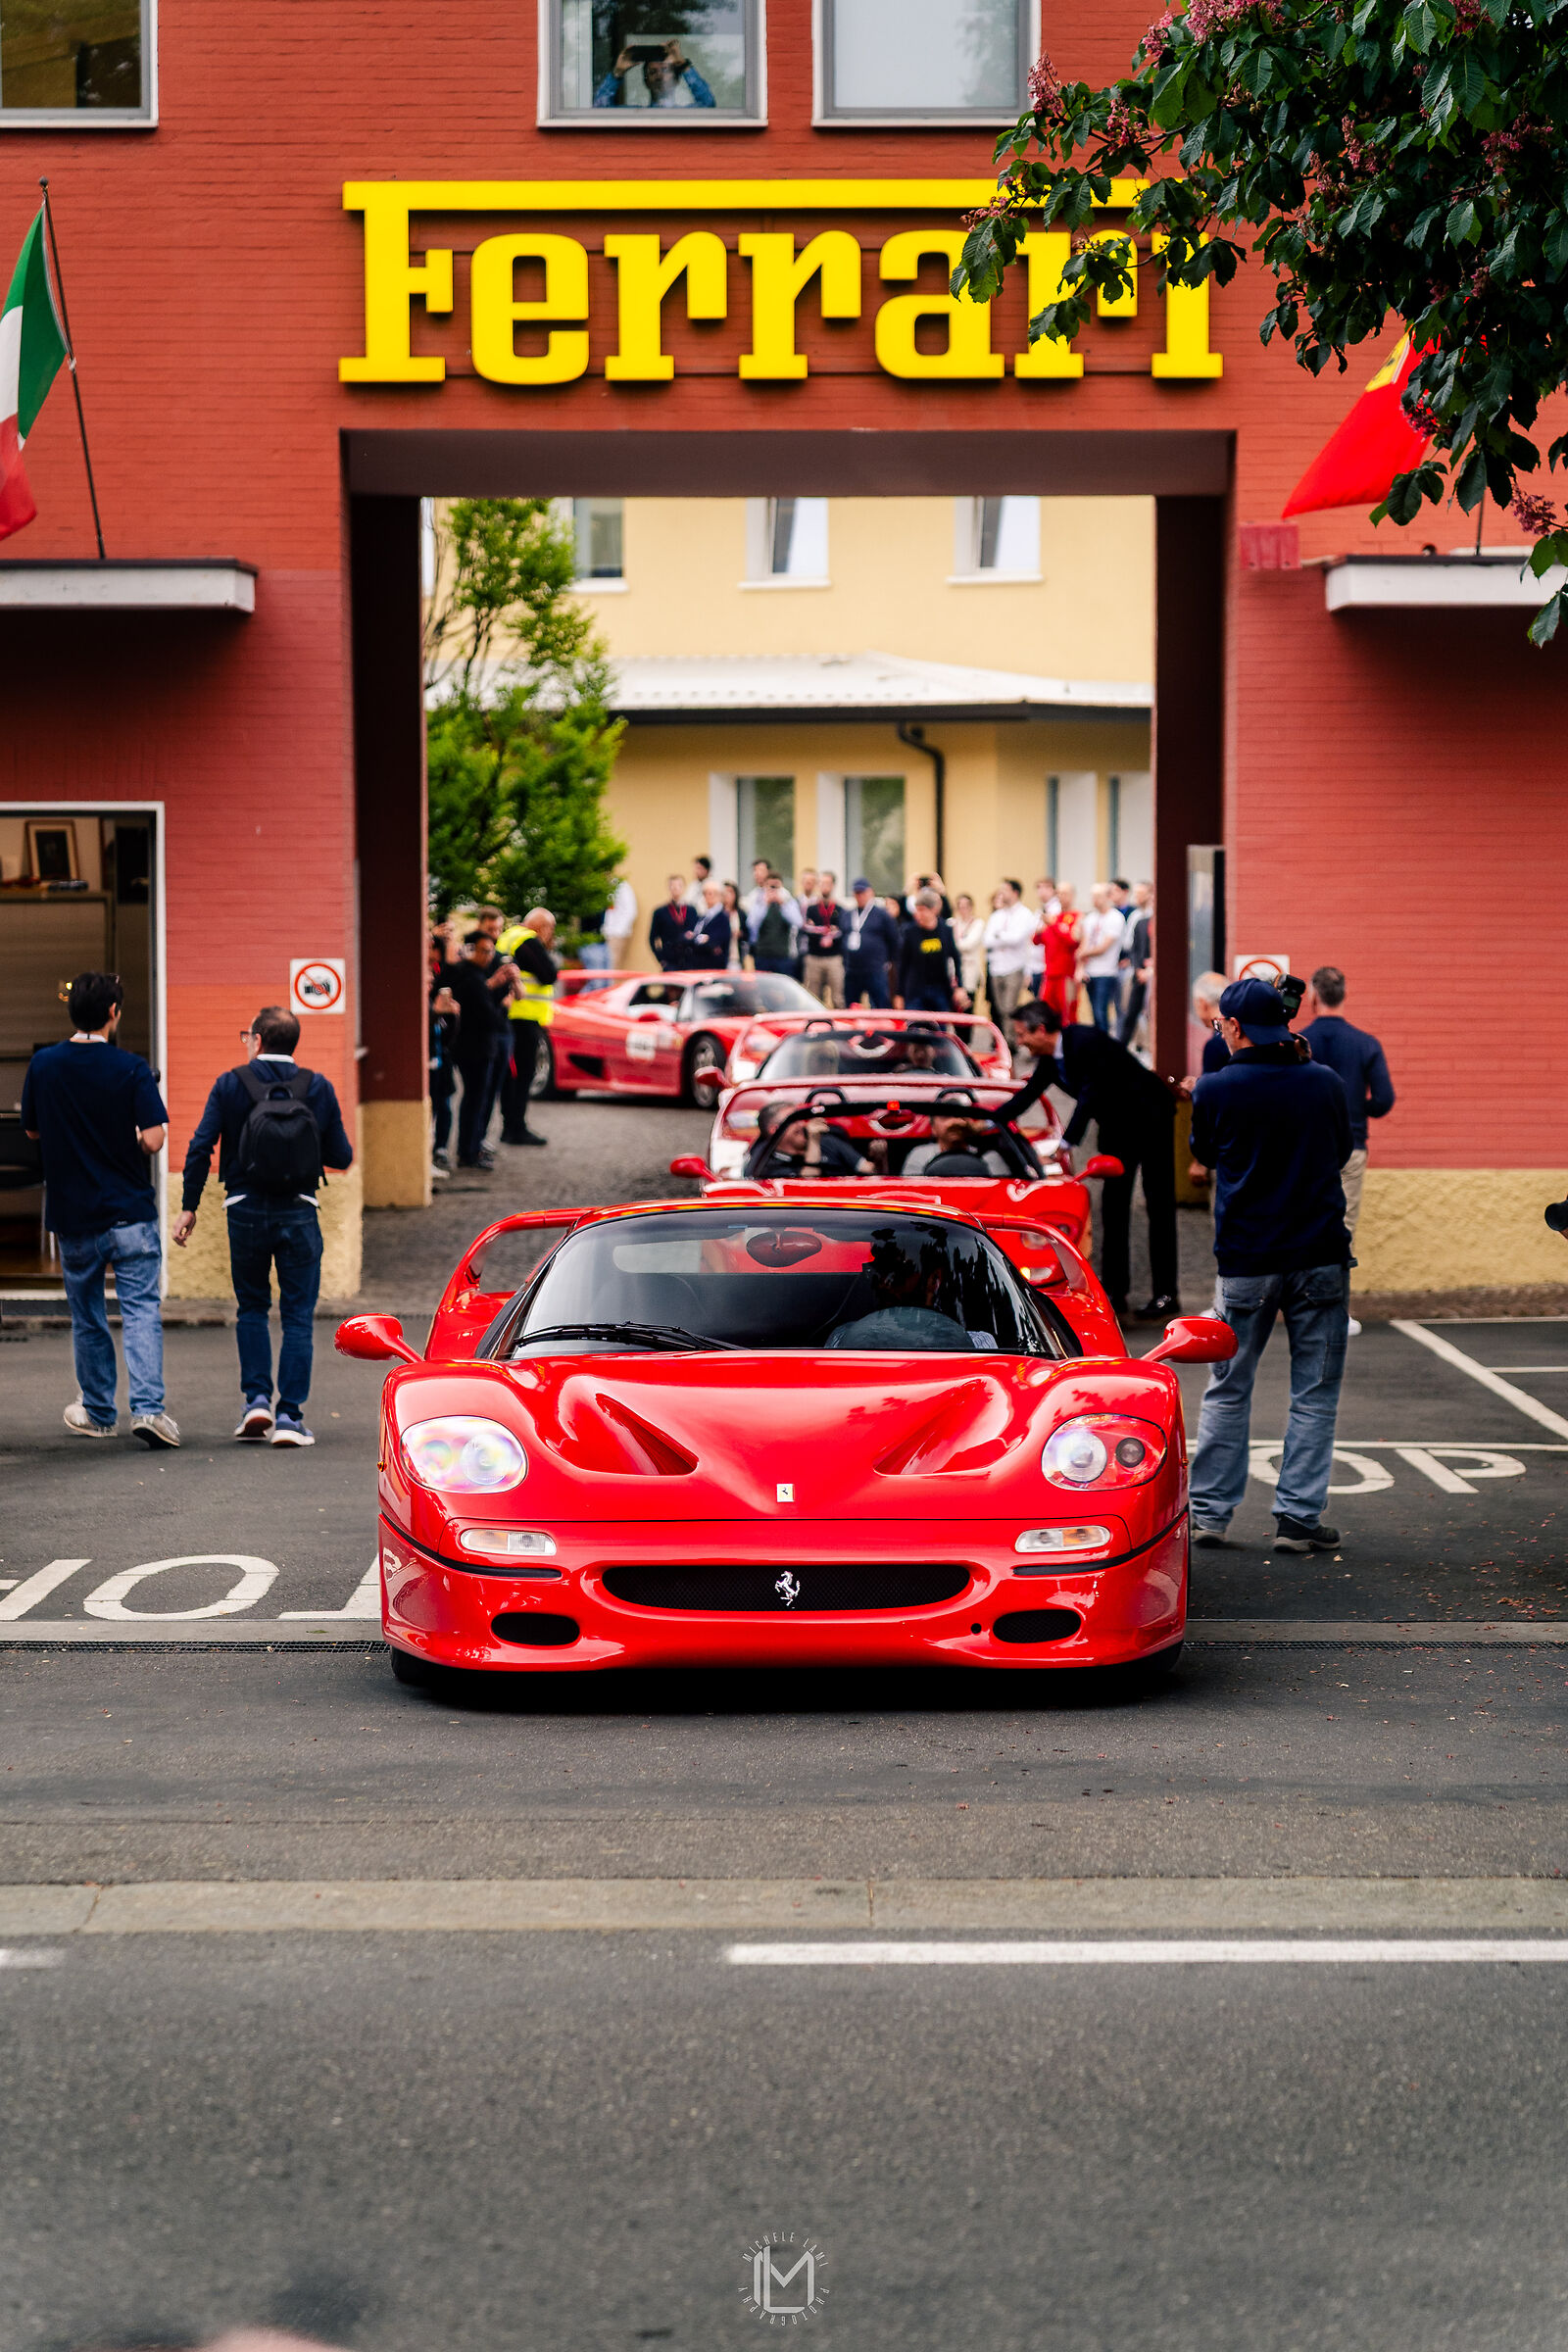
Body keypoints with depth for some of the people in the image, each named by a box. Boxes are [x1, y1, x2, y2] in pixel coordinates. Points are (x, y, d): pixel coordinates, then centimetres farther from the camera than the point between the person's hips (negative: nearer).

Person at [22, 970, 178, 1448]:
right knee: (141, 1311, -2)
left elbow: (33, 1131, 10)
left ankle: (98, 1412, 26)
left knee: (86, 1318, 17)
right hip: (130, 1211, -3)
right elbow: (153, 1140, -15)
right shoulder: (130, 1069, -11)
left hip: (71, 1213, 3)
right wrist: (129, 1142, 6)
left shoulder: (43, 1065, -3)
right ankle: (147, 1406, -17)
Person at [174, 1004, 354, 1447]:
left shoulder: (230, 1085, -2)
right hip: (299, 1212, 0)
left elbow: (200, 1148, -5)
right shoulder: (318, 1088, 1)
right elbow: (341, 1157, 3)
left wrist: (189, 1206, 2)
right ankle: (290, 1415, -2)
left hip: (246, 1210, 0)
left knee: (252, 1307, 17)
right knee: (298, 1315, 4)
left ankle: (257, 1399, 4)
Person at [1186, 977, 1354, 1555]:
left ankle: (1210, 1512, 12)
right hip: (1321, 1257, 1)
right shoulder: (1326, 1083, -1)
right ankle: (1298, 1517, 3)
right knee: (1315, 1394, 7)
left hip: (1245, 1262, -1)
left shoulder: (1214, 1090, -8)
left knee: (1227, 1392, 11)